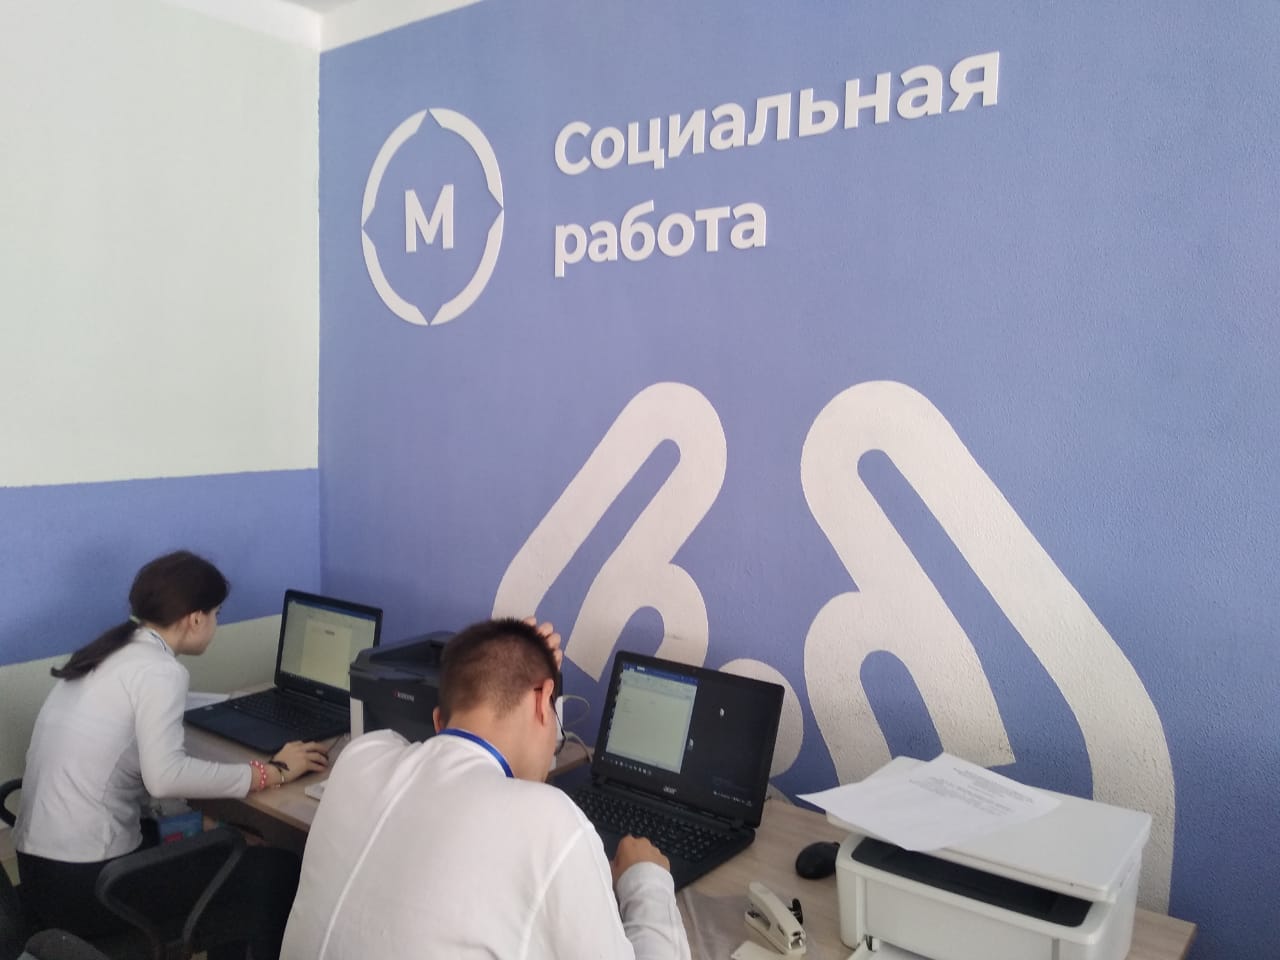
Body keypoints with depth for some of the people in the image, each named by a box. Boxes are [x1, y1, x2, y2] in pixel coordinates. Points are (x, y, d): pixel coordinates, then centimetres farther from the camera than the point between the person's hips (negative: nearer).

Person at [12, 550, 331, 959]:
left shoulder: (107, 654, 11)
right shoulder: (160, 670, -15)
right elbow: (165, 776, -27)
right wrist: (271, 772, -19)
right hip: (86, 883, -9)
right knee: (276, 870, -6)